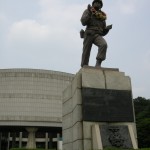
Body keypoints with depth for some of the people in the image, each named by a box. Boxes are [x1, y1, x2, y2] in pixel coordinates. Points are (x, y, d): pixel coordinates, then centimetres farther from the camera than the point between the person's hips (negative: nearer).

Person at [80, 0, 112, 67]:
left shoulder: (102, 17, 24)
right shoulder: (88, 11, 15)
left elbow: (103, 32, 23)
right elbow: (83, 22, -4)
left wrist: (107, 28, 2)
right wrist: (89, 13, -14)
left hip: (98, 35, 2)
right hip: (89, 34, -2)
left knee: (104, 44, -27)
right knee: (86, 52, -6)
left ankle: (98, 64, -28)